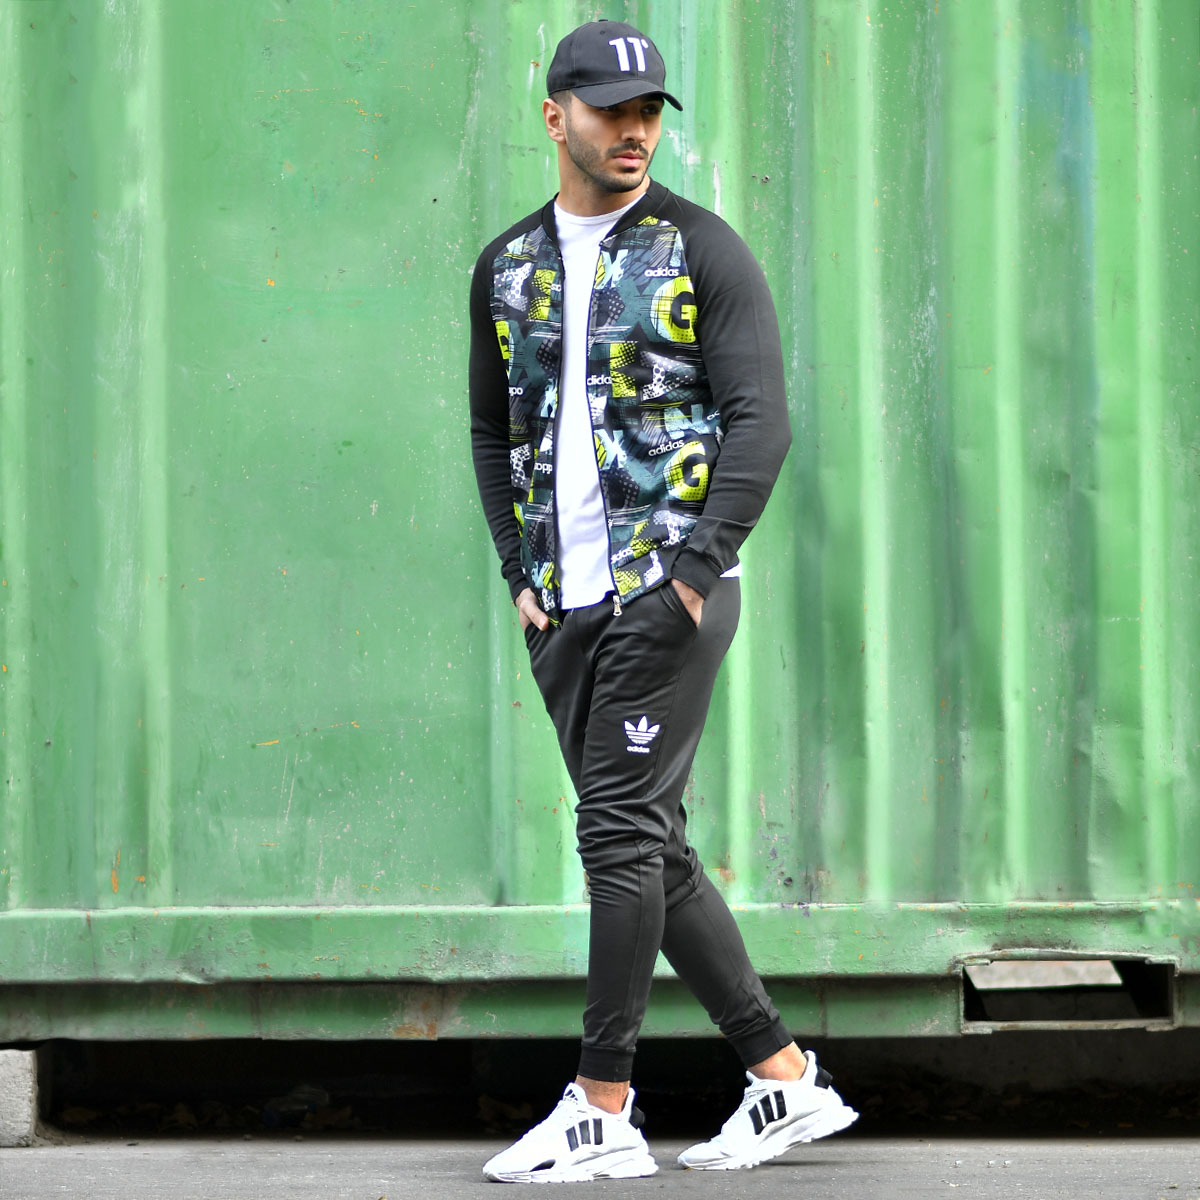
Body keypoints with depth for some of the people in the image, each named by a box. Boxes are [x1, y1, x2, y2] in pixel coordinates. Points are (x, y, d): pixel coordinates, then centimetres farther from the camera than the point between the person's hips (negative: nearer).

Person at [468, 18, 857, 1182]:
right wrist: (519, 574, 11)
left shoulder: (702, 249, -2)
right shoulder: (507, 266, 13)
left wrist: (694, 572, -15)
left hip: (669, 587, -6)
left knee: (621, 831, -11)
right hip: (565, 605, 6)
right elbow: (493, 431, 22)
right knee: (648, 848, 7)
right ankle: (786, 1078, 15)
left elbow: (760, 421, -8)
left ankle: (602, 1111, -7)